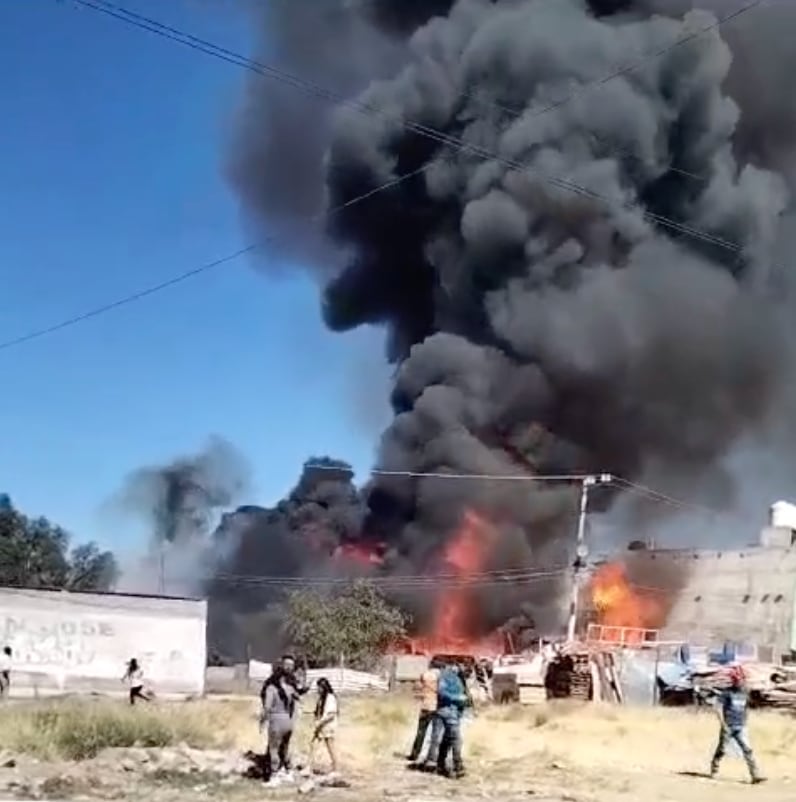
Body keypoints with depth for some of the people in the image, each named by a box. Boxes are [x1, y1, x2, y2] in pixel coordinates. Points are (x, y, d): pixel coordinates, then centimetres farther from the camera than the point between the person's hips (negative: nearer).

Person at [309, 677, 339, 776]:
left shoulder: (330, 697, -16)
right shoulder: (321, 697, 10)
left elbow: (331, 714, -20)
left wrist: (320, 722, -21)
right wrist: (316, 720, 2)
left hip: (329, 727, -9)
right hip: (320, 727, 9)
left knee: (330, 748, 1)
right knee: (312, 745, 5)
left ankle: (335, 770, 11)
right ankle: (310, 768, 9)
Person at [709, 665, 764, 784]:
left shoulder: (744, 694, 8)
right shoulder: (727, 693, -8)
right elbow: (719, 708, -10)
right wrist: (724, 725, -15)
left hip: (741, 728, 4)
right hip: (728, 727, -4)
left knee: (747, 750, -8)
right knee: (722, 750, 7)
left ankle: (755, 775, -12)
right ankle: (714, 770, 27)